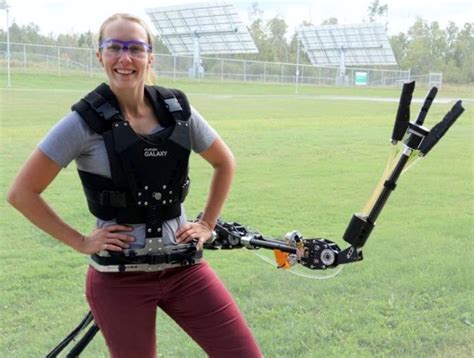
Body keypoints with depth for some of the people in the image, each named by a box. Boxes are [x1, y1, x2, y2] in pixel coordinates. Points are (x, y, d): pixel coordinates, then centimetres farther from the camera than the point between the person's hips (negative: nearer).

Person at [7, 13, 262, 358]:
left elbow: (225, 162, 15)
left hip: (184, 268, 4)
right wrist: (80, 242, -7)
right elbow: (23, 192, -6)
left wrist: (207, 224, 9)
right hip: (120, 279, -3)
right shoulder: (85, 122, -10)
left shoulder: (177, 109, 0)